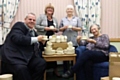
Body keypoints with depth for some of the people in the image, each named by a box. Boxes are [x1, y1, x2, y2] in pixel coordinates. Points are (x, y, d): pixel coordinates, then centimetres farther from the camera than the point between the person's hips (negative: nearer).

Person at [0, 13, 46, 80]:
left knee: (42, 63, -17)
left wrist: (41, 41, 7)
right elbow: (17, 38, -19)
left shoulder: (33, 32, 20)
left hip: (27, 57, 7)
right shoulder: (19, 25, 0)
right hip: (13, 56, -6)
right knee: (21, 68, -34)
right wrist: (36, 39, -16)